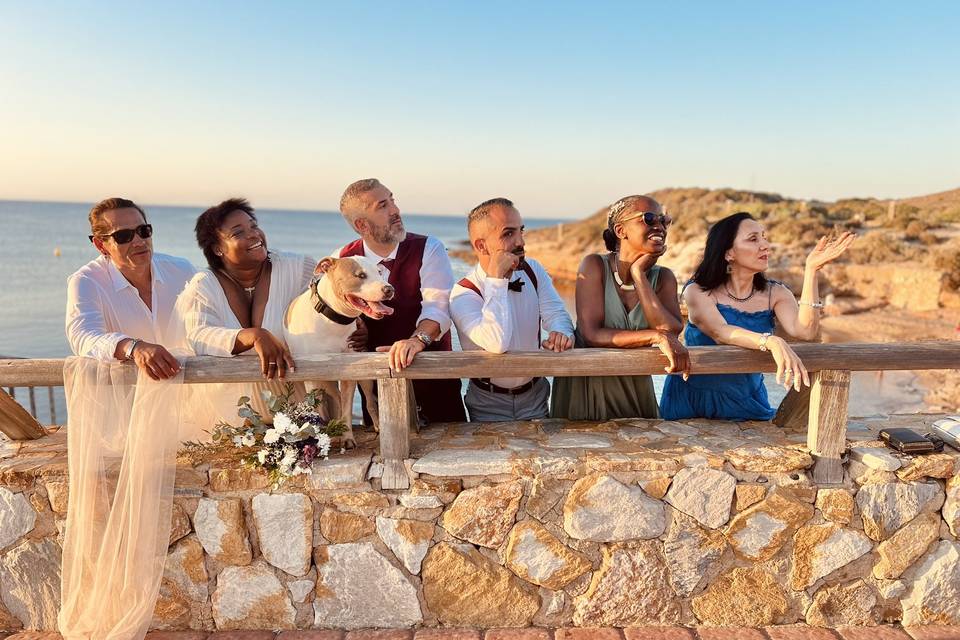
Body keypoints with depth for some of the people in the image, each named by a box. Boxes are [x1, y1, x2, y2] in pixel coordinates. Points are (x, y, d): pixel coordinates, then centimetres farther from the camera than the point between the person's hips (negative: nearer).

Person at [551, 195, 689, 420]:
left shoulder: (663, 277, -3)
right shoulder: (595, 265, -14)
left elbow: (671, 333, -20)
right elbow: (592, 335, -23)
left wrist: (638, 273, -20)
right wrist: (656, 336, -32)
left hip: (635, 387, 3)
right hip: (584, 384, -3)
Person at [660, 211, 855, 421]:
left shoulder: (775, 293, 2)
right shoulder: (698, 292, -8)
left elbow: (804, 331, -16)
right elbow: (720, 333, -26)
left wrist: (811, 270, -19)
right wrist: (772, 342, -43)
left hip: (747, 402, 3)